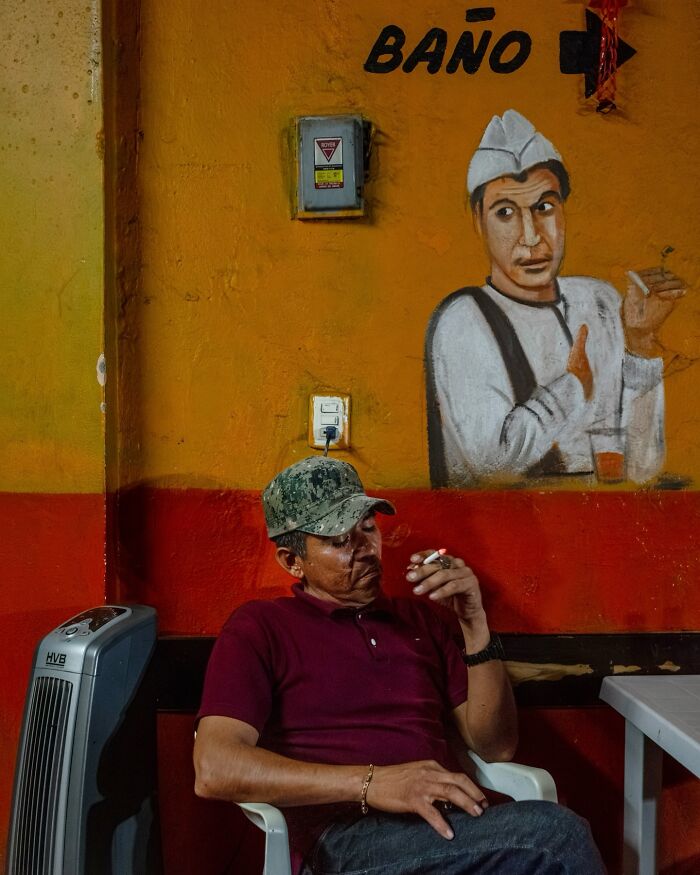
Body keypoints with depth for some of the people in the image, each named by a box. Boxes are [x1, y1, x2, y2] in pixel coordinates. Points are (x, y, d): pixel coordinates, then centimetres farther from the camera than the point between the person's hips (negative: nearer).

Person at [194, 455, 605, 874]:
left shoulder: (418, 617, 21)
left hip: (450, 828, 5)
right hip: (345, 840, -5)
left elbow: (495, 746, 15)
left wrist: (475, 624, 1)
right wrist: (371, 783, -19)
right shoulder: (259, 628, 5)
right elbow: (215, 771, -10)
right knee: (556, 835, -28)